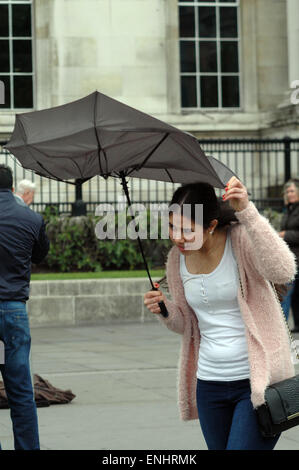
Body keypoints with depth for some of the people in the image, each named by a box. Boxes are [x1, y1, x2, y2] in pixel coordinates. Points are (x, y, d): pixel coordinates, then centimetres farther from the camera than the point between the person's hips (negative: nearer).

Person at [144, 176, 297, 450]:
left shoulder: (241, 240, -13)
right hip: (210, 384, 6)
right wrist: (164, 310, -8)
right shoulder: (178, 257, 4)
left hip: (258, 381, -6)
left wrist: (247, 212, -38)